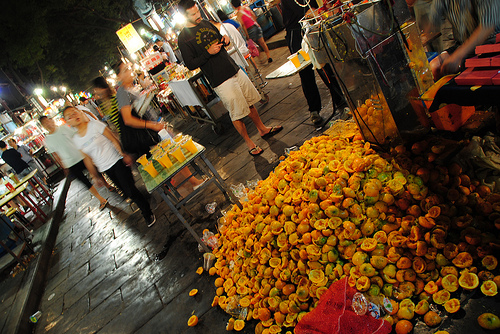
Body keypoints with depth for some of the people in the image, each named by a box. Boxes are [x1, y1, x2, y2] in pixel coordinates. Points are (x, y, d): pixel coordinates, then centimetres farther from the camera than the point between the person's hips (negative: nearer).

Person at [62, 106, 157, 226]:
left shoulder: (95, 125, -9)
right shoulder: (76, 140, 4)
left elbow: (113, 140, -10)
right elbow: (87, 159, 12)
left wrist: (123, 154, -16)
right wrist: (94, 175, 14)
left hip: (116, 161, -5)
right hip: (105, 169, 5)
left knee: (130, 190, -10)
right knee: (126, 191, 10)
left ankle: (148, 213, 8)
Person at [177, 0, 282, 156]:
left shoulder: (205, 23, 11)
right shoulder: (183, 38, -10)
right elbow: (190, 64, -12)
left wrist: (225, 39, 2)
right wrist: (208, 52, -20)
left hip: (235, 71, 7)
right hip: (221, 82, -7)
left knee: (250, 103, 15)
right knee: (236, 114, -1)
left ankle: (262, 129, 34)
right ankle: (249, 143, 17)